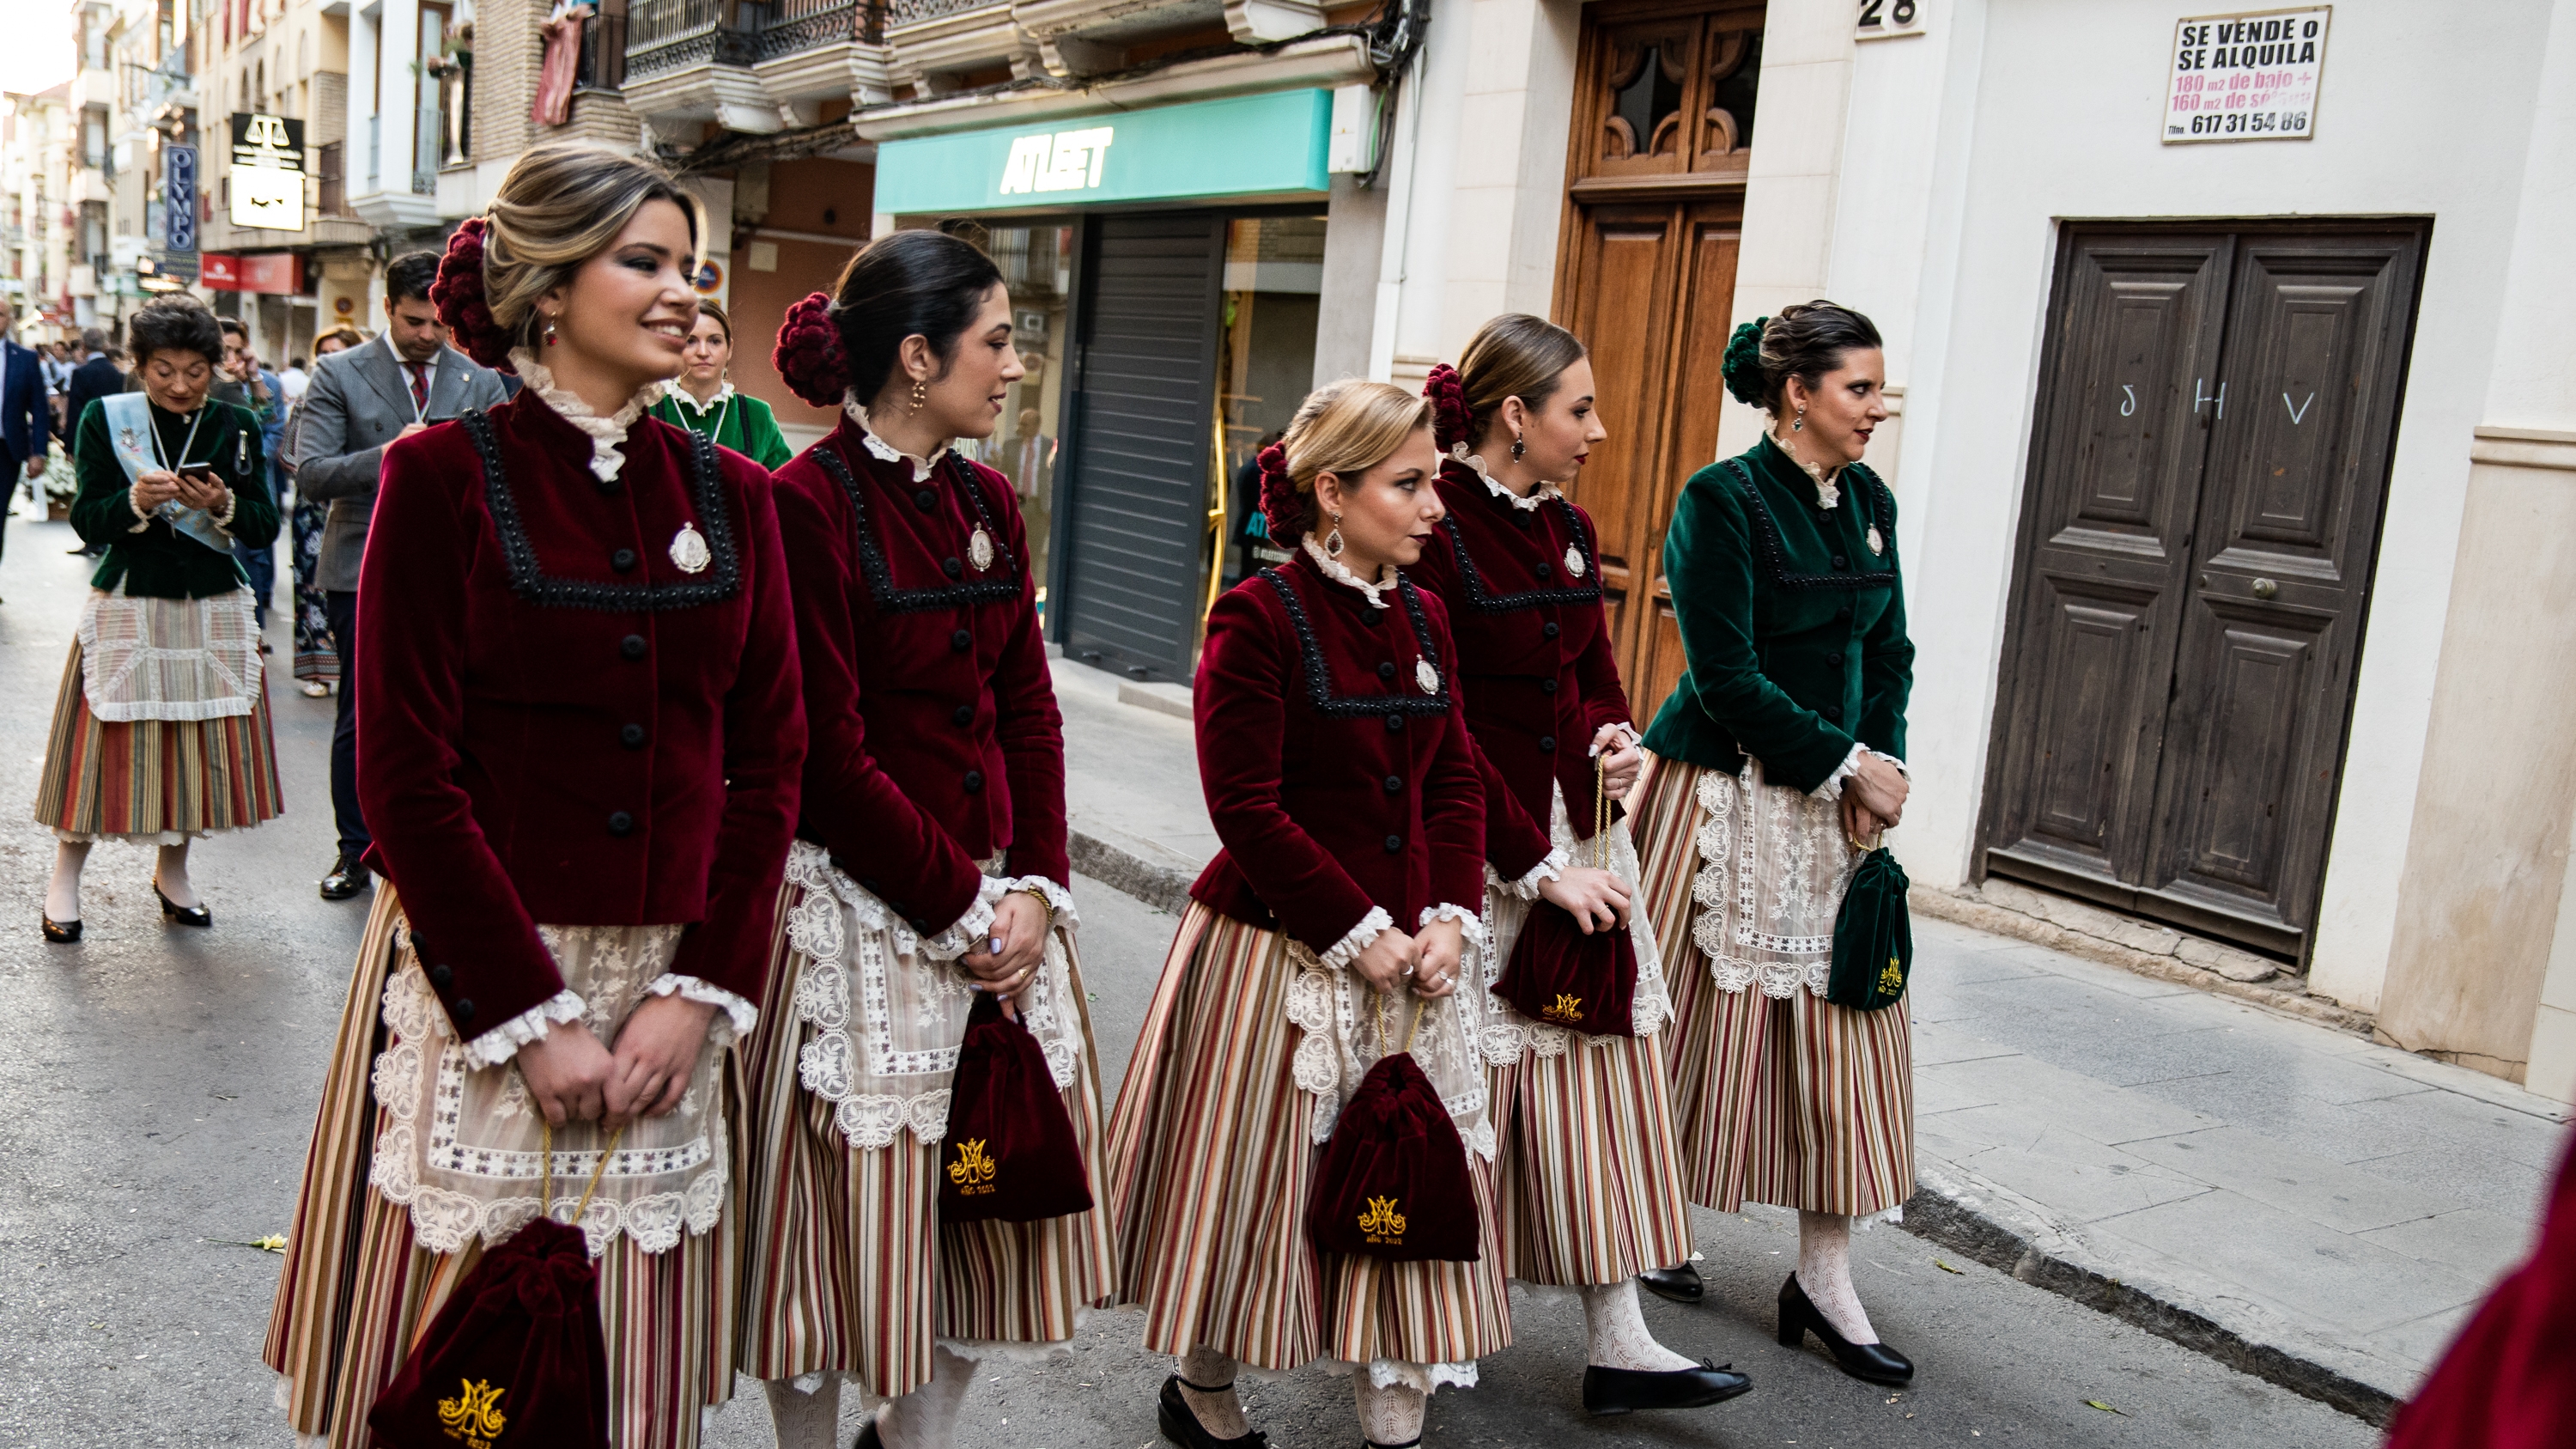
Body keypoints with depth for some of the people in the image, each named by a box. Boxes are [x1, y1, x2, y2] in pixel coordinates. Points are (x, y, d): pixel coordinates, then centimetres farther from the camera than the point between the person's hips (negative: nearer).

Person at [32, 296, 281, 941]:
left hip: (213, 609, 2)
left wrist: (224, 505, -21)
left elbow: (265, 527, -1)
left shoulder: (236, 426, 3)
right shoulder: (105, 418, -1)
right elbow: (87, 522, -5)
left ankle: (173, 870, 27)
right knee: (105, 743, 0)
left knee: (201, 743, 8)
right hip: (128, 605, -2)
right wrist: (135, 501, -24)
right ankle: (65, 881, 14)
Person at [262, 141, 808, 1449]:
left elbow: (767, 763, 4)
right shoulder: (444, 478, -6)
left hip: (669, 985, 3)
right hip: (477, 973, -3)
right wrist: (533, 1018, -13)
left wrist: (698, 991, -5)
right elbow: (407, 776, -9)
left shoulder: (731, 496, 6)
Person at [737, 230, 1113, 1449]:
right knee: (851, 1201, 6)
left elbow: (1028, 712, 8)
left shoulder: (987, 503, 8)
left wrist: (1035, 889, -3)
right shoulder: (807, 506, -14)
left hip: (999, 908, 7)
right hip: (855, 912, -7)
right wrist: (961, 908, -12)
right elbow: (831, 759, -17)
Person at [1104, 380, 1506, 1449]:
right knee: (1253, 1180, 8)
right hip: (1278, 954, -6)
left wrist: (1449, 920, -3)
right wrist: (1360, 934, -16)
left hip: (1408, 960, 6)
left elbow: (1455, 783, 11)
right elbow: (1247, 808, -17)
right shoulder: (1259, 616, -13)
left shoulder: (1422, 618, 8)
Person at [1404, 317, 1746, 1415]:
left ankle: (1618, 1347, 18)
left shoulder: (1568, 531, 9)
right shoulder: (1434, 534, -16)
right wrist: (1538, 865, -17)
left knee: (1602, 1076, 9)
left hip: (1579, 842, 8)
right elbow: (1442, 733, -18)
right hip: (1476, 852, -8)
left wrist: (1614, 738, -3)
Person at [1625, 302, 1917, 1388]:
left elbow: (1889, 656, 13)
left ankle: (1824, 1278, 16)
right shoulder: (1724, 500, -12)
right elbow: (1728, 678, -17)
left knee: (1844, 1032, 5)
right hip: (1726, 797, -7)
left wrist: (1879, 775, -2)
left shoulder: (1869, 504, 10)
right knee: (1693, 1016, 5)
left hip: (1834, 808, 7)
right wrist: (1849, 763, -14)